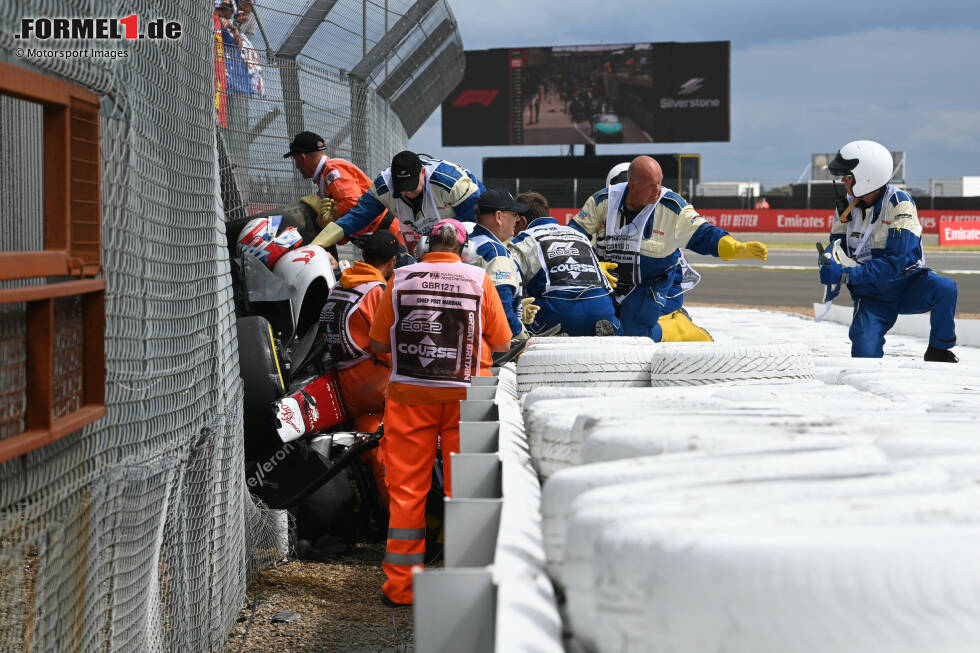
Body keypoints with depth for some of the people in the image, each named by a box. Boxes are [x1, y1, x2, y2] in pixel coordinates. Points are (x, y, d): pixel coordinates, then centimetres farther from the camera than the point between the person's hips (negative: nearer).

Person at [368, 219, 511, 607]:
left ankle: (401, 585, 8)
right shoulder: (479, 280, -1)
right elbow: (502, 344, 3)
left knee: (406, 489, 5)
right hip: (465, 396, 0)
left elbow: (378, 345, 4)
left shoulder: (400, 280, 0)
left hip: (409, 396, 1)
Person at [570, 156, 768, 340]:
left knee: (635, 336, -19)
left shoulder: (672, 207, -14)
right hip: (607, 279, 3)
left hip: (652, 285, -3)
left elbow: (702, 236, -12)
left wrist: (739, 249, -26)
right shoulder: (603, 201, -11)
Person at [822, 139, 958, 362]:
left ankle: (938, 352, -12)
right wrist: (830, 259, -20)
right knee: (865, 355, -23)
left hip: (907, 286, -2)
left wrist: (846, 275, -32)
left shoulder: (899, 203, -18)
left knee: (945, 288, -33)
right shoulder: (846, 206, -1)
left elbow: (896, 262, -26)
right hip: (871, 297, 2)